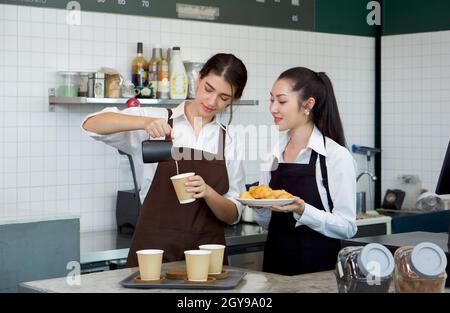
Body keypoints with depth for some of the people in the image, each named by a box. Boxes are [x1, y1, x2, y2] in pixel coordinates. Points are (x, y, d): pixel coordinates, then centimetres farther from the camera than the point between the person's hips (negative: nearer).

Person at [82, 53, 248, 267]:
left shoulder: (229, 141, 7)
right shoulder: (158, 119, 1)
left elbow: (233, 215, 5)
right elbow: (91, 125, -11)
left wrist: (207, 192, -15)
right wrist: (145, 122, -26)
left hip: (207, 255, 2)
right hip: (154, 250, -2)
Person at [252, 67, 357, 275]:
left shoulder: (337, 156, -11)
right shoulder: (272, 154, 5)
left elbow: (347, 227, -13)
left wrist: (302, 211, -24)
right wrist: (259, 206, -7)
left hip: (318, 270, -5)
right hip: (274, 266, 5)